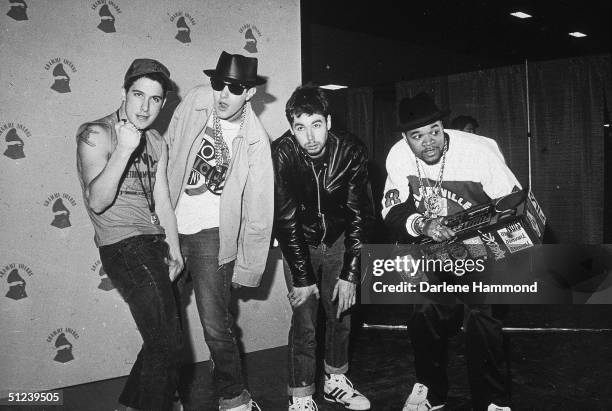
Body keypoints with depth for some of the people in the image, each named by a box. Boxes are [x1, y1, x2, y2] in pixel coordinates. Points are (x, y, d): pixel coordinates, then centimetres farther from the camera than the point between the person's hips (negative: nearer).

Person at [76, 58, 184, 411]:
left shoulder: (157, 143, 14)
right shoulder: (96, 135, -8)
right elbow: (97, 201, -19)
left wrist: (174, 250, 6)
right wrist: (124, 149, -26)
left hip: (155, 244, 8)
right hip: (123, 246, -7)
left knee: (162, 340, 14)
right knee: (167, 344, -10)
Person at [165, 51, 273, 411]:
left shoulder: (255, 141, -11)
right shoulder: (195, 102, -4)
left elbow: (258, 214, -6)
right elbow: (167, 150, 9)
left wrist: (247, 269, -4)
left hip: (211, 233, -3)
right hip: (169, 223, 4)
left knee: (216, 326, -6)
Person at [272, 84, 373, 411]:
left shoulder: (351, 151, -20)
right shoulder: (282, 154, -24)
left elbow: (359, 215, -16)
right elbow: (285, 220, -21)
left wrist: (350, 274, -19)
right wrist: (301, 278, -21)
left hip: (338, 239, 2)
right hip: (299, 243, -2)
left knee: (341, 312, 7)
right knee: (304, 321, -6)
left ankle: (335, 381, 27)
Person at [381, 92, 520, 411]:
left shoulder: (479, 150, -22)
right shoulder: (398, 156, -13)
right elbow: (392, 211, -11)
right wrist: (421, 225, -30)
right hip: (428, 244, 3)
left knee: (480, 314, -16)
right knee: (425, 315, -2)